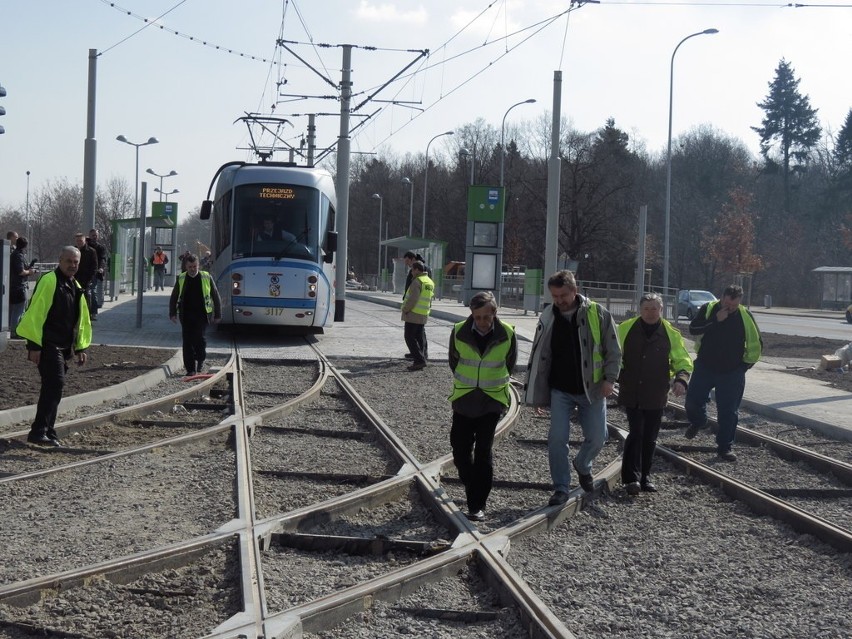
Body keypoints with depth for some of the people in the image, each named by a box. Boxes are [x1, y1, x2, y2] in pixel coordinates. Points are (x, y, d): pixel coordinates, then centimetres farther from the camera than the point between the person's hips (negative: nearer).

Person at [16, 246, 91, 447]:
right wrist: (34, 346, -19)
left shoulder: (76, 287, 16)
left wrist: (81, 348, 18)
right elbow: (35, 315, -17)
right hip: (47, 345, -9)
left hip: (63, 347, 9)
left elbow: (82, 320, 23)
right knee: (55, 384, -16)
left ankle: (47, 432, 17)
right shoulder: (49, 281, -12)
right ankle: (38, 432, -15)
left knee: (53, 387, 11)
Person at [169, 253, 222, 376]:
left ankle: (200, 360, 15)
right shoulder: (181, 279, 8)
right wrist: (173, 313, 5)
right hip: (186, 315, 2)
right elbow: (173, 298, 15)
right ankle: (190, 369, 5)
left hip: (201, 315, -2)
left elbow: (216, 297, 8)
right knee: (187, 342, -1)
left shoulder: (207, 278, 4)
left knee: (200, 338, -13)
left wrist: (217, 315, 5)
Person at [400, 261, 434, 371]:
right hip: (423, 316, 9)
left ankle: (419, 360, -13)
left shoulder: (417, 281, -15)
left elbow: (413, 299, -21)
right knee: (420, 338, 13)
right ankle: (421, 361, 13)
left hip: (413, 315, -9)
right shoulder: (430, 282, 14)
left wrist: (405, 309, -11)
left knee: (410, 338, -5)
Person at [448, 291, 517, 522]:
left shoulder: (507, 334, -11)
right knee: (460, 448, 4)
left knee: (483, 452, -6)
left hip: (492, 400, -2)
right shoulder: (459, 332, -10)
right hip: (463, 399, 2)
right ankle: (473, 489, 27)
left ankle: (477, 505, -1)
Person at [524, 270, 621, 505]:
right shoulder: (548, 318, 2)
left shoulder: (597, 314, -6)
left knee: (597, 437, 3)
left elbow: (613, 350, 0)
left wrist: (609, 379, -11)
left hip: (592, 389, -1)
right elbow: (539, 356, 9)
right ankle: (561, 488, 5)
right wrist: (536, 394, 6)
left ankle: (583, 466, 34)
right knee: (557, 439, -6)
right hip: (560, 390, 1)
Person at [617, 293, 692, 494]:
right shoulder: (625, 329, 0)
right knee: (636, 433, -11)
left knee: (650, 438, 8)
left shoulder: (671, 334, 1)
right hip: (631, 394, -1)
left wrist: (681, 379, -12)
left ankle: (645, 477, 20)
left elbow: (683, 361, 6)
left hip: (656, 396, 2)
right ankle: (631, 477, -8)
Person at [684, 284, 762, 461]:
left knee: (729, 412, 1)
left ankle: (724, 447, 13)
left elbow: (756, 345, 2)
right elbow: (693, 329, -18)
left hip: (731, 373, -1)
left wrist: (745, 365, 1)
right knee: (693, 400, 4)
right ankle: (698, 422, 38)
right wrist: (716, 320, -26)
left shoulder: (745, 316, -7)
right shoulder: (708, 309, -7)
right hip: (704, 367, 1)